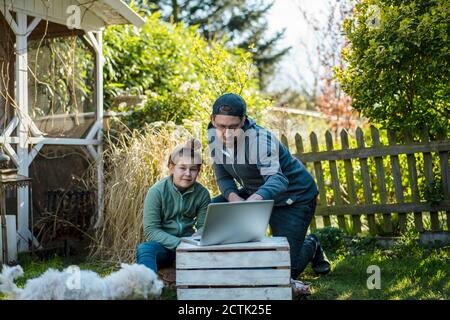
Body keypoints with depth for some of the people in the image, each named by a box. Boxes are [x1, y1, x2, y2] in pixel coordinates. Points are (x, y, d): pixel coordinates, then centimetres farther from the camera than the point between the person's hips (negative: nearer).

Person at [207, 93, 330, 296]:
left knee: (287, 267, -11)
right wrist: (233, 197, -28)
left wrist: (257, 197, -70)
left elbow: (277, 179, -47)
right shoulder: (215, 137, -12)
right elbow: (223, 177, -4)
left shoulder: (261, 139, -33)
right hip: (255, 192, 7)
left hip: (293, 197, -6)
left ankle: (311, 246, 24)